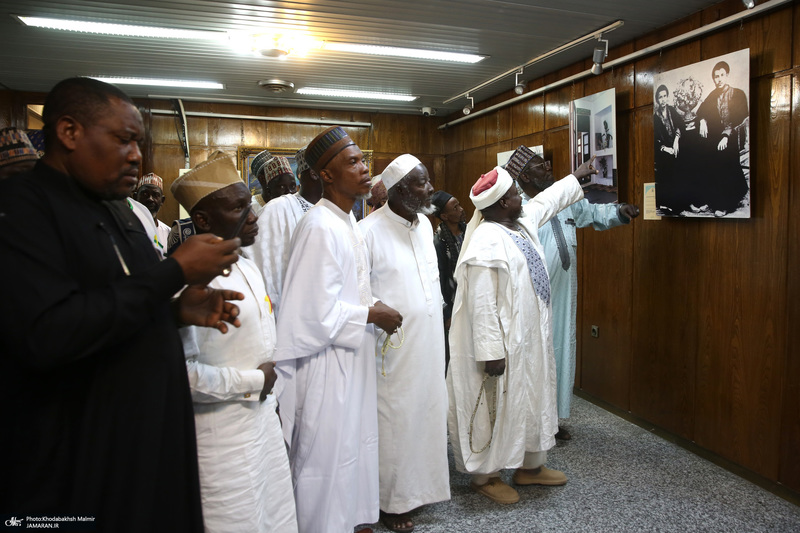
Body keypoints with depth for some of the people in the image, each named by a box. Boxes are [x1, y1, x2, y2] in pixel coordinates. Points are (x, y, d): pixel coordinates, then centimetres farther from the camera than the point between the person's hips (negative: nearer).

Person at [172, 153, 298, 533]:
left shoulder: (247, 267, 6)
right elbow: (183, 371, -26)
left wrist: (270, 396, 13)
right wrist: (254, 380, -15)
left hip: (263, 414, 8)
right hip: (222, 429, -7)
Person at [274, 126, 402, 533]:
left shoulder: (347, 221, 10)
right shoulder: (320, 226, -20)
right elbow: (319, 309, -23)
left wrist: (373, 305, 5)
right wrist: (372, 315, -13)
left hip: (351, 360, 10)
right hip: (327, 366, -9)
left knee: (352, 448, 22)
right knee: (327, 458, 7)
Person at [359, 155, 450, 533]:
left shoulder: (424, 223, 8)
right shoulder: (370, 231, -15)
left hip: (429, 341, 7)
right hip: (393, 346, -7)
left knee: (428, 412, 15)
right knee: (395, 420, 5)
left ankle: (421, 484, 36)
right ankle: (392, 502, 25)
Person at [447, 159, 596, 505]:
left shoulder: (521, 224, 7)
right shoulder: (487, 243, -23)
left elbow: (546, 201, 28)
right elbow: (483, 304, -26)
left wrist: (577, 178, 38)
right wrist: (491, 352, -26)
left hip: (529, 339, 10)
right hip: (503, 344, -10)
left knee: (532, 400, 20)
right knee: (496, 408, 4)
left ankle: (530, 466, 37)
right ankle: (484, 476, 23)